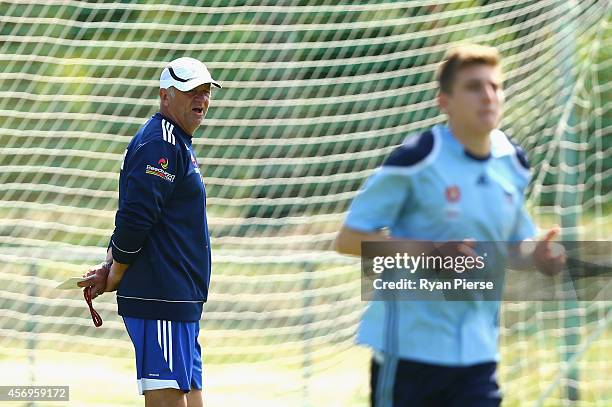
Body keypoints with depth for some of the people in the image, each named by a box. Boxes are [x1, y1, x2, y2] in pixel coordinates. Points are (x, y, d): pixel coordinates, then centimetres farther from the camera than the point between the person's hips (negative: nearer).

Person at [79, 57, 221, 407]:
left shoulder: (179, 145, 21)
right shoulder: (160, 145, -13)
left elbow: (134, 219, 22)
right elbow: (134, 217, -20)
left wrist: (112, 270, 10)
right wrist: (114, 274, -10)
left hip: (181, 299, 10)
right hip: (160, 298, -10)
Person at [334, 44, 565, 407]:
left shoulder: (514, 165, 6)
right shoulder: (415, 160, -13)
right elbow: (348, 239, -12)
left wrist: (536, 257, -4)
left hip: (477, 351, 5)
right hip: (407, 345, -5)